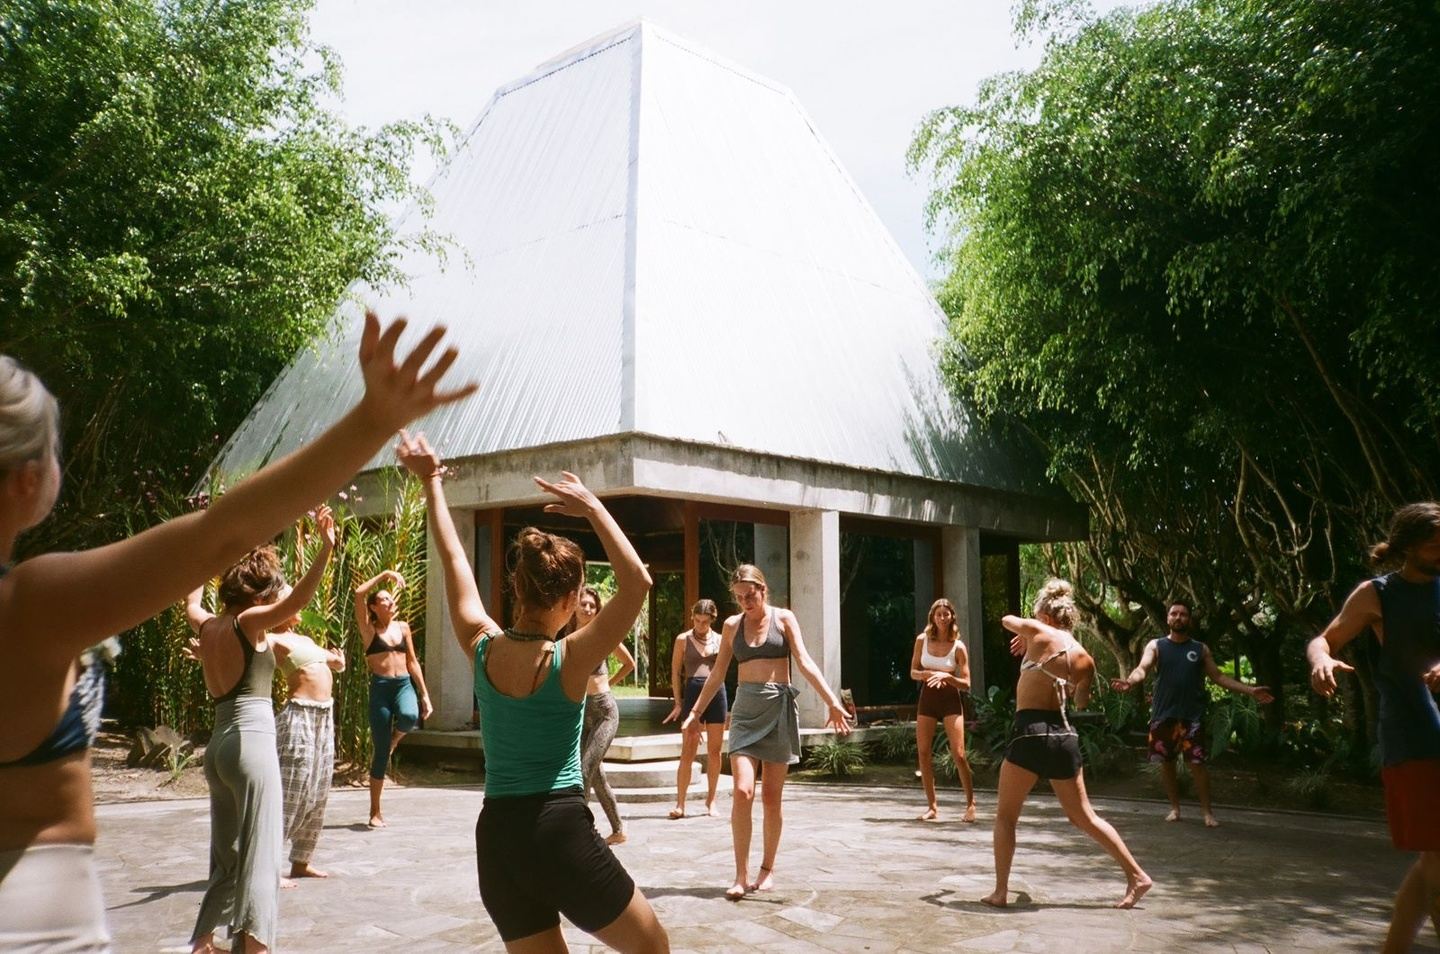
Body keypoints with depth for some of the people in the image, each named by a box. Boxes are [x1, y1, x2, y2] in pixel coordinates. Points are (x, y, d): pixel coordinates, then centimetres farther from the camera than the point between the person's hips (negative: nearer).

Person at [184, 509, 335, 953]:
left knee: (226, 857, 19)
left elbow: (191, 605, 37)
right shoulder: (247, 622, -8)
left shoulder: (208, 626, 13)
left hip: (219, 745, 8)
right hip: (251, 742, -8)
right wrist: (325, 549, -37)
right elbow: (296, 600, -27)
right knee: (259, 856, -8)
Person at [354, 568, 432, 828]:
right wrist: (385, 574, -7)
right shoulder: (369, 629, 2)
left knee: (409, 716, -33)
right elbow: (359, 593, -13)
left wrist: (425, 694, 11)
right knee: (380, 751, -1)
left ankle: (396, 736, 6)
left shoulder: (403, 627, 12)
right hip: (381, 686, -2)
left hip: (404, 684, 2)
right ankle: (375, 812, 11)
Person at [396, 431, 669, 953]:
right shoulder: (570, 659, -13)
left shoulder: (482, 647, 0)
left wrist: (431, 483, 22)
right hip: (560, 832, -5)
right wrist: (593, 509, -16)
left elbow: (453, 559, 12)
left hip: (496, 836, 5)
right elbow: (637, 583, -17)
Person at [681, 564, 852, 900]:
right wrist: (695, 713, 14)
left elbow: (805, 663, -7)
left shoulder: (783, 619, 1)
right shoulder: (732, 625, 8)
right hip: (745, 709, 2)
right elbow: (717, 674, 14)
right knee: (742, 791, -13)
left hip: (779, 708, -1)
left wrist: (832, 701, -19)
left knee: (772, 797, 4)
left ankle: (768, 869, 19)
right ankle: (741, 875, -8)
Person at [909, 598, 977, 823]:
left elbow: (966, 684, -6)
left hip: (951, 700, -3)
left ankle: (971, 803, 4)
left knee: (958, 754, -10)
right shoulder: (922, 640, 0)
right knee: (923, 753, 1)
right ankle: (933, 807, 10)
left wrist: (946, 676, -23)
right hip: (927, 698, 3)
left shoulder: (959, 647, -7)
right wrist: (926, 674, -15)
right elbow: (913, 672, 6)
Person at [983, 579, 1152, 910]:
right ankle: (1136, 875, 16)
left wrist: (1024, 635, 37)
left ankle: (1000, 892, 8)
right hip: (1064, 735, 5)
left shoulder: (1039, 633, -3)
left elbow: (1007, 620, 17)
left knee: (1005, 816, 9)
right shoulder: (1084, 659, 7)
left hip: (1030, 732, -5)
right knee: (1083, 816, 18)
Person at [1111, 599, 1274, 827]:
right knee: (1166, 762, 7)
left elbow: (1218, 676, 12)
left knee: (1197, 763, -5)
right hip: (1163, 715, 0)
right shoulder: (1155, 646, 3)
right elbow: (1142, 668, -13)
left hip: (1192, 716, 0)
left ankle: (1206, 811, 6)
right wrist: (1129, 681, -36)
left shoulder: (1200, 649, 9)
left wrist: (1250, 691, 3)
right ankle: (1175, 808, 21)